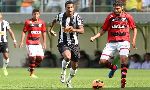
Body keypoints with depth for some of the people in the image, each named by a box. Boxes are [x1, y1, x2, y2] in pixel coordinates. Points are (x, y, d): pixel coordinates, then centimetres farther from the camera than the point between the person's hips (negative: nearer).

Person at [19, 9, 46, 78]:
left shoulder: (41, 22, 6)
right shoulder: (28, 22, -5)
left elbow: (43, 33, 13)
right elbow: (24, 32, -3)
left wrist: (44, 42, 10)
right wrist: (22, 41, -9)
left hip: (38, 43, 5)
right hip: (30, 42, -5)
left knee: (40, 57, -2)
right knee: (33, 57, -13)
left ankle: (32, 68, 21)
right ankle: (32, 73, 0)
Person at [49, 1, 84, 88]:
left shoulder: (77, 17, -9)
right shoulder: (61, 16, -3)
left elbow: (82, 30, -18)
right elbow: (55, 20, 23)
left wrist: (74, 30, -36)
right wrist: (51, 29, 22)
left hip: (74, 44, 1)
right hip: (63, 43, -1)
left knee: (75, 65, 8)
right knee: (67, 57, -33)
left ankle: (69, 81, 35)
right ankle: (63, 72, -5)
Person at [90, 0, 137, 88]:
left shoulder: (128, 17, 3)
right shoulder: (110, 17, 5)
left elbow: (134, 28, 15)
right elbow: (103, 30, 11)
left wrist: (134, 40, 2)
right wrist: (94, 37, -2)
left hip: (123, 41, -2)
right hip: (111, 42, 2)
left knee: (124, 58, -29)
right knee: (103, 61, -10)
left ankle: (123, 78, -17)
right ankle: (113, 68, 23)